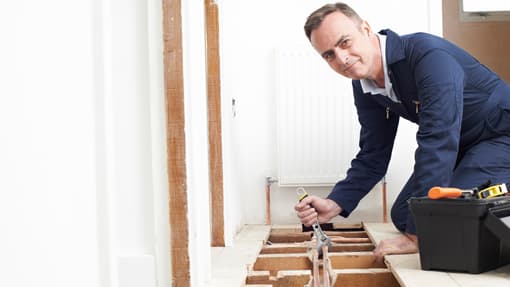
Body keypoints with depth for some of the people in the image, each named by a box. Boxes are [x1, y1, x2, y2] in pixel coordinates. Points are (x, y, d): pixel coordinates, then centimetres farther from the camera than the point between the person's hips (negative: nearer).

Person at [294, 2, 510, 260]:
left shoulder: (428, 55, -30)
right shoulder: (364, 86, -5)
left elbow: (437, 144, -36)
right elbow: (373, 156, 2)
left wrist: (417, 235, -36)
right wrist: (335, 205, -14)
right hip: (460, 145, 8)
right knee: (402, 216, 2)